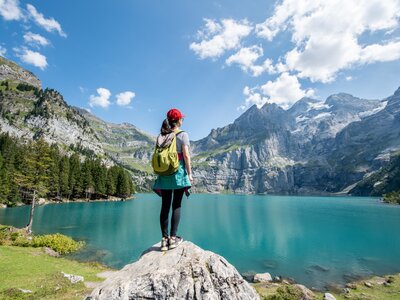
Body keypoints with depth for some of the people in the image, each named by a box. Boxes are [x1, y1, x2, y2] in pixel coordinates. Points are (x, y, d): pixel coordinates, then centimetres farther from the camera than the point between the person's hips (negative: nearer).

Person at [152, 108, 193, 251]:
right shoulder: (183, 134, -3)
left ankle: (164, 239, 11)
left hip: (164, 174, 4)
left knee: (165, 206, 7)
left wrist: (159, 174, 14)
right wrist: (190, 173, -6)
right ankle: (173, 238, 5)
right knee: (176, 205, 3)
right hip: (178, 172, -4)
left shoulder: (161, 136, 10)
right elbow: (186, 155, -10)